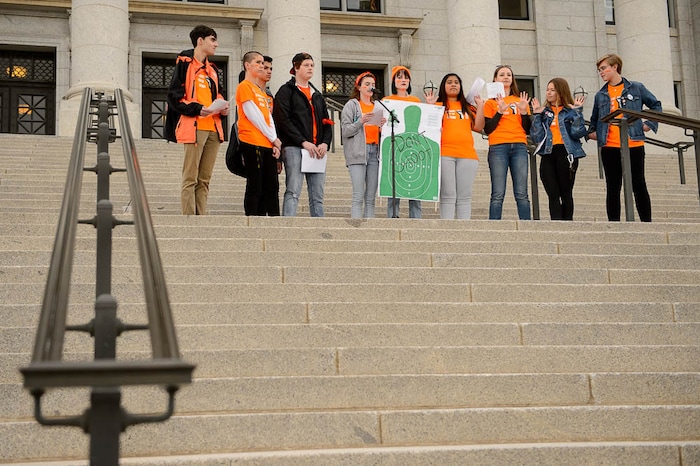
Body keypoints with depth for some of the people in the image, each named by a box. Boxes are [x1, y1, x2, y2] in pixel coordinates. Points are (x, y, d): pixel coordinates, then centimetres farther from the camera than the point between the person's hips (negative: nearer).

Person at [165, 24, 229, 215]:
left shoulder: (212, 69, 23)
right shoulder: (185, 63, 0)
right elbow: (174, 96, -6)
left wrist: (223, 108, 7)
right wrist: (197, 109, -18)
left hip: (213, 128, 8)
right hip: (193, 127, -8)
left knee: (204, 179, 7)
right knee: (190, 178, -8)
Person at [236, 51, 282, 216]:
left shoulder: (262, 92, 23)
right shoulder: (244, 87, -3)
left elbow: (269, 117, 16)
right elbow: (253, 116, -10)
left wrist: (275, 142, 1)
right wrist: (273, 139, -6)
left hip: (268, 145, 8)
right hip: (253, 143, -8)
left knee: (272, 187, 5)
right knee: (255, 188, -7)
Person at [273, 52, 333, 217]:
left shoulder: (317, 95, 25)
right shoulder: (286, 91, 5)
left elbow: (327, 122, 21)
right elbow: (283, 120, -7)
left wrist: (325, 143, 1)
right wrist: (303, 142, -15)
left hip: (317, 150, 6)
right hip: (294, 148, -6)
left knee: (317, 196, 3)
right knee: (293, 192, -14)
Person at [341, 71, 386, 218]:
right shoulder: (352, 105, 6)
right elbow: (345, 130, -3)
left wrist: (383, 125, 1)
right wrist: (361, 122, -17)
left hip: (375, 151, 5)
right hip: (358, 152, -5)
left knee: (371, 197, 3)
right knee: (358, 196, -12)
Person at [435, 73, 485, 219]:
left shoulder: (467, 107, 22)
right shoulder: (438, 105, 13)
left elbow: (478, 127, 11)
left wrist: (480, 105, 10)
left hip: (467, 155, 3)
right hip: (445, 155, -3)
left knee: (465, 196, -1)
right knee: (448, 196, -10)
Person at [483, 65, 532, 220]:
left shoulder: (521, 101, 20)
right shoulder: (491, 102, 13)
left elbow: (528, 129, 15)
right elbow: (487, 129, 2)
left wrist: (524, 111, -1)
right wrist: (500, 111, -8)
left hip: (519, 146, 2)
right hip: (498, 147, -2)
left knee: (522, 194, -6)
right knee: (498, 194, -10)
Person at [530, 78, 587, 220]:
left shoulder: (571, 110, 7)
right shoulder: (544, 111, 15)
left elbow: (577, 133, -8)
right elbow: (536, 137, 4)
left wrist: (578, 111, -10)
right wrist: (537, 115, 0)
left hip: (566, 153, -3)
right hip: (548, 154, 3)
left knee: (566, 193, 2)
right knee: (553, 194, -5)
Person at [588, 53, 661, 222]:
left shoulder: (636, 88, 4)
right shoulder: (600, 95, 12)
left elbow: (656, 105, 11)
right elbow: (594, 119, 23)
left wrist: (649, 124, 2)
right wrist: (592, 132, 7)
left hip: (633, 144, -2)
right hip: (609, 147, 3)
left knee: (638, 185, 1)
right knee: (612, 187, 4)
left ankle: (646, 221, 6)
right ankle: (613, 223, 7)